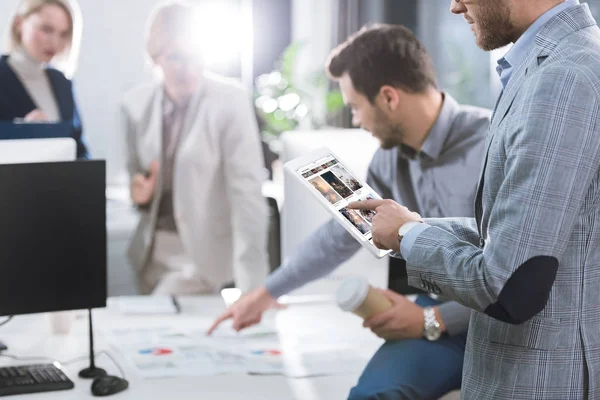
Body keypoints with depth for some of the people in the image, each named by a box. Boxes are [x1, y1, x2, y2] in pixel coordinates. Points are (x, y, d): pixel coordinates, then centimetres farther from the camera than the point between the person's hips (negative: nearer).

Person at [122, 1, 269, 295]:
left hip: (204, 251, -5)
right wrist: (138, 191, -12)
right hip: (151, 249, 5)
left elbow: (247, 191, -18)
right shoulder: (136, 103, -1)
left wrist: (251, 286, -24)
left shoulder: (230, 100, -15)